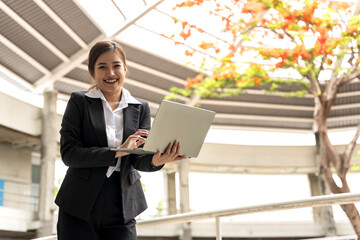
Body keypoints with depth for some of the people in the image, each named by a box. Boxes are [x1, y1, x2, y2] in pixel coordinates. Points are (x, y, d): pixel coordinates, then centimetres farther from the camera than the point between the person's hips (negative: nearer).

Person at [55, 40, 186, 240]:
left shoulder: (140, 108, 9)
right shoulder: (79, 102, 2)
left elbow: (139, 160, 3)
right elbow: (68, 153, -8)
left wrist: (156, 160, -21)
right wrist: (118, 151, -18)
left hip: (122, 207, 2)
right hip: (80, 207, -2)